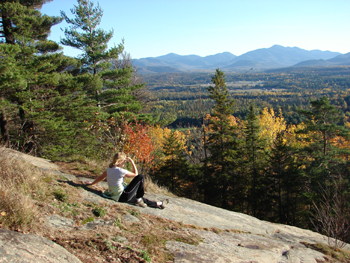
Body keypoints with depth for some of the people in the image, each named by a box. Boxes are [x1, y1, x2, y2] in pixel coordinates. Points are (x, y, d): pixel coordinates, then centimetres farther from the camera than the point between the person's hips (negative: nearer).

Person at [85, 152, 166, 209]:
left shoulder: (109, 169, 0)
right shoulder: (121, 171, -21)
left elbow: (101, 177, 13)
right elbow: (135, 174, -8)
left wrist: (91, 183, 30)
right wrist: (132, 162, -3)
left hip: (114, 196, 8)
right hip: (122, 197, -8)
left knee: (141, 199, 24)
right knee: (140, 177, -3)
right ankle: (139, 199, 12)